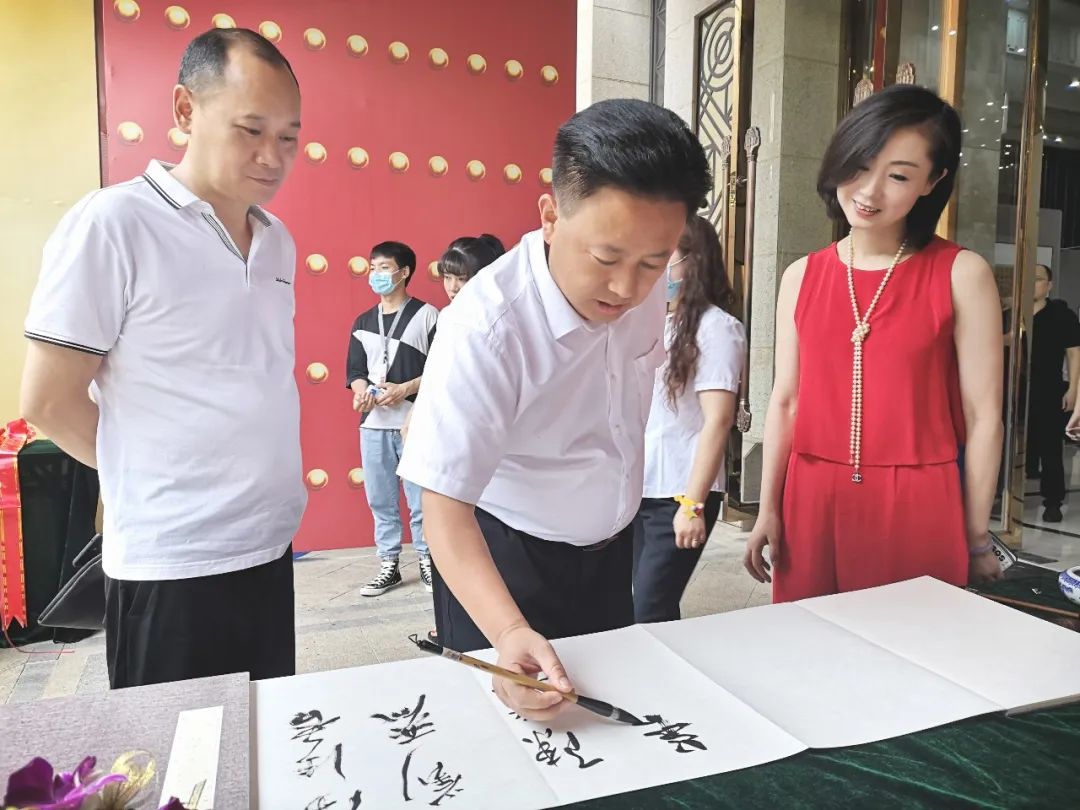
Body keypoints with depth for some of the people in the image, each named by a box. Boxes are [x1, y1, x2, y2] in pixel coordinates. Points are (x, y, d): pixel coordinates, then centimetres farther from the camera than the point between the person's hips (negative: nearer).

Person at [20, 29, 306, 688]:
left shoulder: (277, 240, 8)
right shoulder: (113, 224, -12)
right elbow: (50, 399, -9)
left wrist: (265, 480, 9)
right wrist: (154, 480, 2)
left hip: (270, 548, 7)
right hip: (173, 566, -6)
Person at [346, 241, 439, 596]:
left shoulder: (427, 315, -1)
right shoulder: (363, 323, 16)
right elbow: (355, 369, 16)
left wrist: (405, 389, -16)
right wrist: (361, 390, -7)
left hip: (416, 422, -5)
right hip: (373, 423, 5)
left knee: (421, 499, 0)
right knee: (380, 500, 9)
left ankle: (428, 560, 15)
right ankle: (389, 564, 20)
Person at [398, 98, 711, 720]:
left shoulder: (646, 287, -13)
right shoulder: (485, 326, -33)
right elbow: (445, 505, -33)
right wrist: (509, 634, -44)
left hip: (610, 547, 6)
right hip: (503, 559, -5)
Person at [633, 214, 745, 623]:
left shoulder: (715, 327, -8)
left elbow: (718, 420, -14)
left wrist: (693, 504, -18)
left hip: (679, 494, -6)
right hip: (637, 489, 6)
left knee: (650, 615, -5)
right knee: (638, 606, 10)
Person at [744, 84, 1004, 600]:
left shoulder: (962, 274, -5)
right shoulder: (801, 277, 4)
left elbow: (983, 415, -4)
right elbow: (785, 400, 6)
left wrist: (977, 538, 0)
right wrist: (768, 509, 5)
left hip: (918, 507, -2)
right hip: (811, 502, 3)